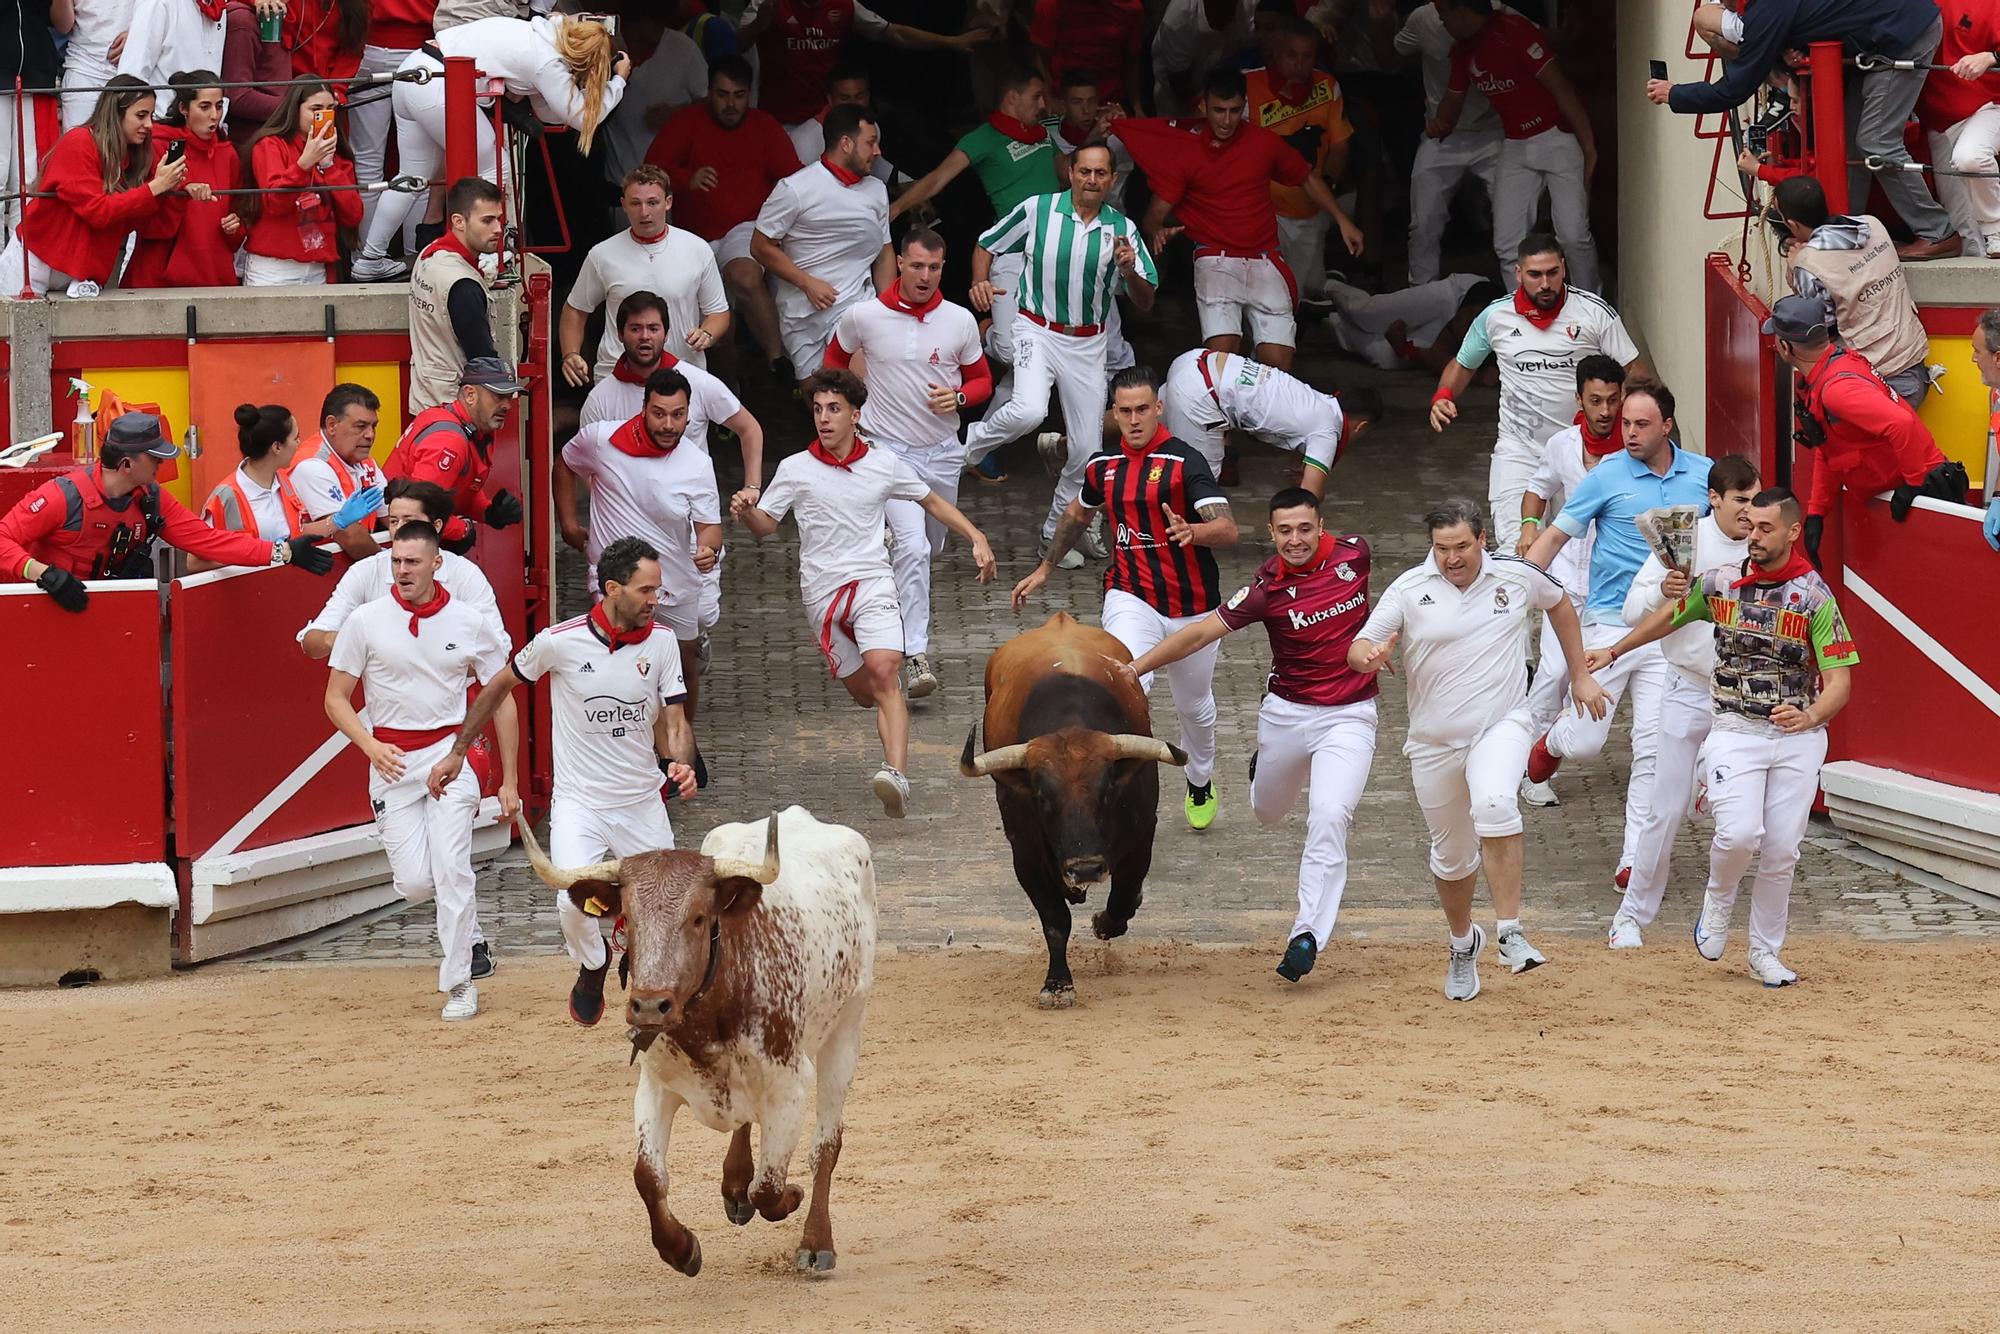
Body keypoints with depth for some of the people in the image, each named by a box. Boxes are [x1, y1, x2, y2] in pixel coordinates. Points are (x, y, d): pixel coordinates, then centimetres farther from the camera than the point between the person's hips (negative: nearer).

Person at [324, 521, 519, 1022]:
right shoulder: (366, 621, -1)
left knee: (450, 870, -16)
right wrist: (370, 745, -14)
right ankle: (466, 905, 30)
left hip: (451, 752, -1)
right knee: (414, 883, -5)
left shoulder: (469, 623, 0)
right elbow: (335, 699, 4)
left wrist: (509, 782, 5)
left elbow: (503, 701, 8)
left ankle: (459, 983, -6)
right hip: (392, 761, 1)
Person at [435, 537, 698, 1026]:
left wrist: (677, 763, -19)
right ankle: (592, 965, 12)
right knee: (575, 902, -22)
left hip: (643, 803, 3)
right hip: (578, 802, -3)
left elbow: (675, 720, 4)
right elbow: (500, 686, 5)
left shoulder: (660, 644, -4)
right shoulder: (560, 641, -12)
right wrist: (457, 752, 11)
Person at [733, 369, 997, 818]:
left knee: (883, 671, -24)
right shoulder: (795, 470, 2)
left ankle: (897, 774, -38)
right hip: (822, 592, 2)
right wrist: (745, 512, -17)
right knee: (864, 693, 6)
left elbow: (932, 502, 18)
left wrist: (976, 538, 9)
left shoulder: (884, 465, 4)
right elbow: (766, 524, 6)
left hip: (873, 583, -2)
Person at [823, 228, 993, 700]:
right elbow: (836, 358, 15)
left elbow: (982, 380, 11)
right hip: (888, 449, -4)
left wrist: (958, 397, -11)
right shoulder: (864, 317, -6)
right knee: (912, 546, -21)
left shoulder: (960, 321, -1)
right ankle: (916, 656, -24)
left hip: (942, 451, 4)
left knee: (930, 548, 18)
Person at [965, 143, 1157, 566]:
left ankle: (1057, 533, 22)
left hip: (1088, 343, 3)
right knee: (1028, 411, -31)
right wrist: (980, 281, -11)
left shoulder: (1122, 229, 1)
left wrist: (1129, 272, -19)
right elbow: (987, 246, 9)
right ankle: (966, 445, -3)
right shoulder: (1037, 210, -5)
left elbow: (1145, 302, 2)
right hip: (1038, 331, -3)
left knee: (1087, 448, 4)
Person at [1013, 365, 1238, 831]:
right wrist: (1044, 569, 28)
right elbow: (1077, 515, 25)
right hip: (1131, 598, 2)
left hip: (1191, 607, -2)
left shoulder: (1185, 462, -14)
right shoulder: (1104, 465, 2)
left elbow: (1228, 529, -25)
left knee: (1194, 706, 18)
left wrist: (1192, 531, -46)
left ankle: (1201, 786, 46)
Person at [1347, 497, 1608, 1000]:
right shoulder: (1409, 589, -6)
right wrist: (1368, 655, -32)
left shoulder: (1518, 576, -3)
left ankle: (1510, 931, -26)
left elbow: (1559, 605, 19)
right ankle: (1464, 944, 40)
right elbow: (1357, 648, -7)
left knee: (1494, 805, -32)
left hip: (1500, 726, -2)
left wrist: (1580, 676, 20)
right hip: (1435, 741, 2)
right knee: (1451, 854, 12)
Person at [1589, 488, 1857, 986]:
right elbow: (1671, 615, 22)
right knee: (1739, 834, -20)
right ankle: (1717, 903, 11)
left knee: (1781, 852, 0)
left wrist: (1809, 716, -30)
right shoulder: (1720, 584, 2)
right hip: (1735, 733, 0)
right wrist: (1615, 651, 34)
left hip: (1799, 738, 0)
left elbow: (1839, 681, -9)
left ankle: (1765, 953, 19)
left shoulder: (1815, 598, -7)